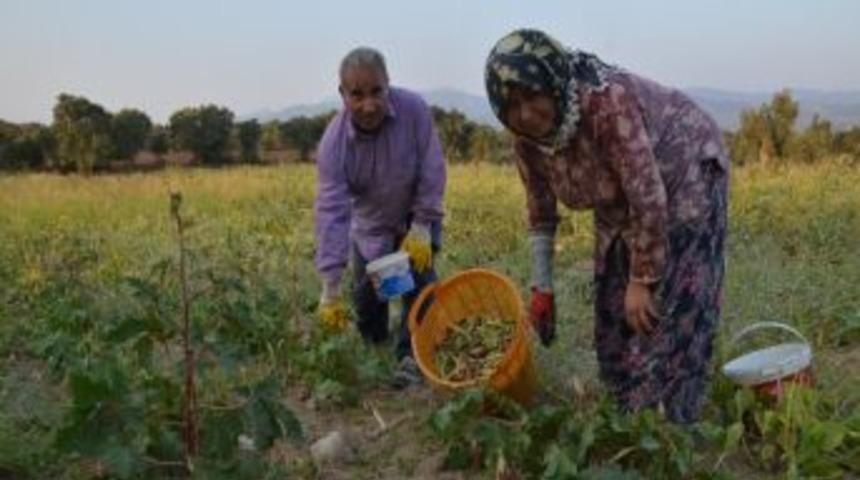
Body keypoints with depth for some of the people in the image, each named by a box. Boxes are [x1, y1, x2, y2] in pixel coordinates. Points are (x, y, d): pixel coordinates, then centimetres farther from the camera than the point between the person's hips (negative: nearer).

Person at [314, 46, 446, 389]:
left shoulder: (413, 108, -30)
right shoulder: (333, 142, -30)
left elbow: (432, 171, -20)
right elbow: (331, 212, -32)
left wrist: (421, 227, -22)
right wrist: (330, 289, -35)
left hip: (416, 215, 0)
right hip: (369, 225, 1)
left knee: (419, 282, -15)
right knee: (367, 292, 4)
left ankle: (410, 357, -3)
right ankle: (372, 350, 32)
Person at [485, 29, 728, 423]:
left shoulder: (607, 102, -36)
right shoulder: (526, 137, -15)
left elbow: (649, 199, -33)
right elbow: (540, 213, -2)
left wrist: (642, 281, -26)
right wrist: (541, 286, -1)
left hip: (683, 173, -6)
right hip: (620, 203, 7)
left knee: (673, 303, -12)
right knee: (615, 305, 5)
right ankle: (630, 418, 18)